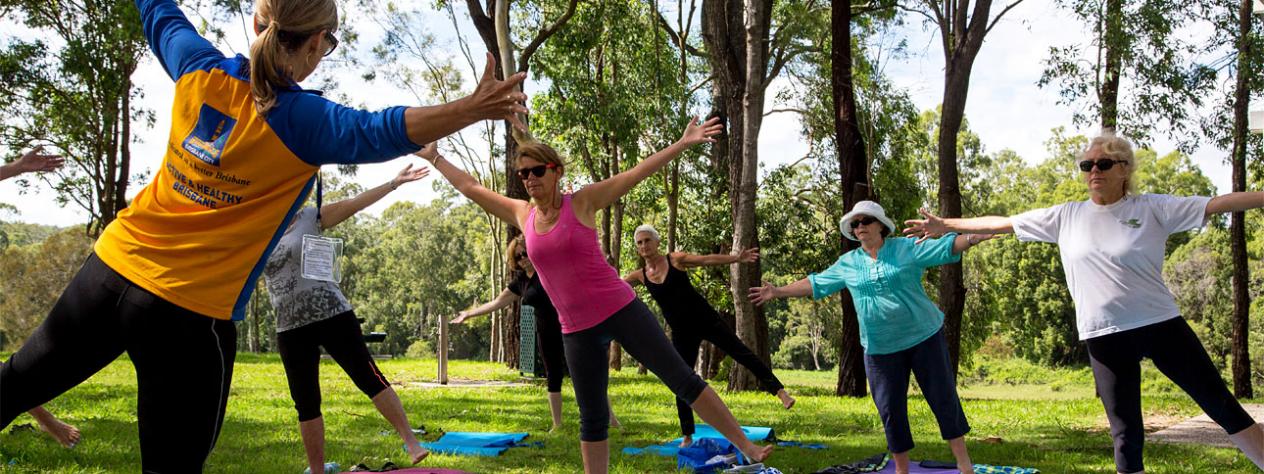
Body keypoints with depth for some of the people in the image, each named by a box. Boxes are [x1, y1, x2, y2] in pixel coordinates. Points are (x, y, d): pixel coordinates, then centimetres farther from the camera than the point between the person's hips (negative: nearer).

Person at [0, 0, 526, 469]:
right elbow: (385, 131, -24)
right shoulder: (304, 122, -16)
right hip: (190, 314, -5)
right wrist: (475, 107, -27)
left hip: (111, 269, 6)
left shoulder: (201, 72, 0)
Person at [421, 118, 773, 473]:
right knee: (592, 419, 9)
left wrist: (684, 143, -12)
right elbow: (468, 187, 18)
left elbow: (638, 172, -7)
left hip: (621, 310, -3)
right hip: (577, 330, 3)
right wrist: (434, 156, 24)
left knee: (683, 379, -2)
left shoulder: (582, 202, -3)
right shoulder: (522, 215, 7)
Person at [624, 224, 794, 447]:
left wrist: (737, 258, -23)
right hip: (681, 331, 3)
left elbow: (708, 260, -13)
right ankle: (687, 436, 13)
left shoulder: (676, 259, -6)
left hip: (704, 318, -3)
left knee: (742, 353, -8)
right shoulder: (640, 275, 2)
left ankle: (780, 391, -4)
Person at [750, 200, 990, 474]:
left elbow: (946, 247, -10)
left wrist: (974, 237, -27)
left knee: (943, 399, 3)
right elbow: (816, 284, 12)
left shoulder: (907, 248, -3)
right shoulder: (847, 263, 6)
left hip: (924, 337, -2)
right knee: (890, 410, 5)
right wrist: (779, 292, 9)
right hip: (880, 348, 2)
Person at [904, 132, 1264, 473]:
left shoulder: (1153, 208, -2)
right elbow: (1003, 223, 9)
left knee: (1222, 406, 7)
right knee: (1126, 433, 6)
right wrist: (948, 225, 10)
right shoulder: (1065, 216, 4)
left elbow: (1218, 203, -7)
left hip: (1161, 324, -1)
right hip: (1106, 336, 1)